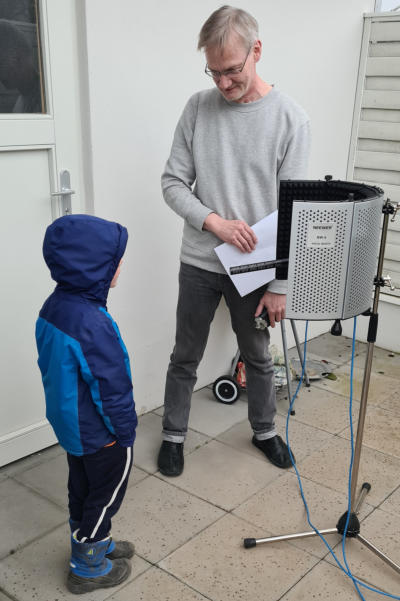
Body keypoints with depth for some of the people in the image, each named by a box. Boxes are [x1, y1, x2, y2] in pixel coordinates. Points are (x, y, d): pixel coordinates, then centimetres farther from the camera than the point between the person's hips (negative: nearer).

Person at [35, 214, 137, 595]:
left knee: (82, 488, 25)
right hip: (100, 433, -8)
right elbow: (113, 389, -26)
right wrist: (126, 431, -11)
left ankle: (94, 543, 46)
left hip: (68, 423, 8)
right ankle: (88, 568, 31)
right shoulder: (92, 325, -34)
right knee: (105, 495, 13)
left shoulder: (53, 306, -5)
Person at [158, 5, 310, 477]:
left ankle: (264, 430, 41)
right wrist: (215, 222, -19)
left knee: (258, 357, 17)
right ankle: (173, 435, 35)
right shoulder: (198, 108, -3)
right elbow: (173, 183, -2)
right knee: (185, 358, 14)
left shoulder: (290, 119, -8)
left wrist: (280, 284, -10)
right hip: (198, 264, 1)